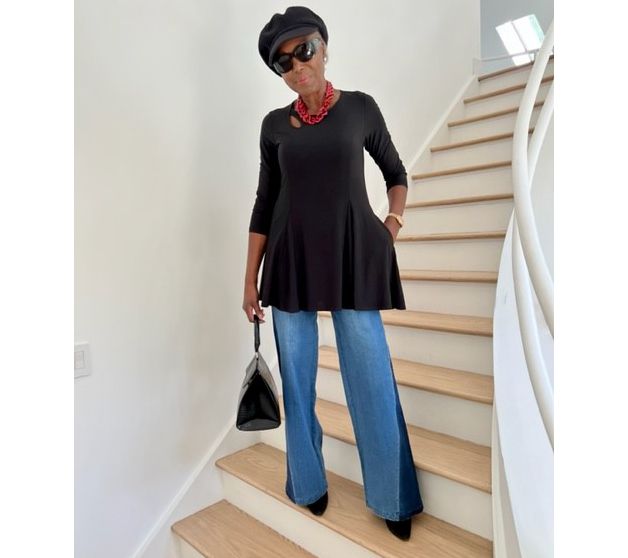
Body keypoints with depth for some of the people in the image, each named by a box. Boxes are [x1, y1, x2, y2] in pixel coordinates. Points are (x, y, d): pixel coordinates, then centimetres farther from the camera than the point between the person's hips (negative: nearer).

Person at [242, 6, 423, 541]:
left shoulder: (361, 107, 6)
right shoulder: (275, 124, 9)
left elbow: (396, 172, 16)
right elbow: (265, 201, 9)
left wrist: (395, 216, -5)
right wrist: (250, 279, 6)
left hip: (354, 256, -2)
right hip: (292, 260, 2)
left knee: (372, 379, 0)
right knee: (297, 379, 8)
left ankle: (394, 499, 21)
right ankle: (309, 485, 30)